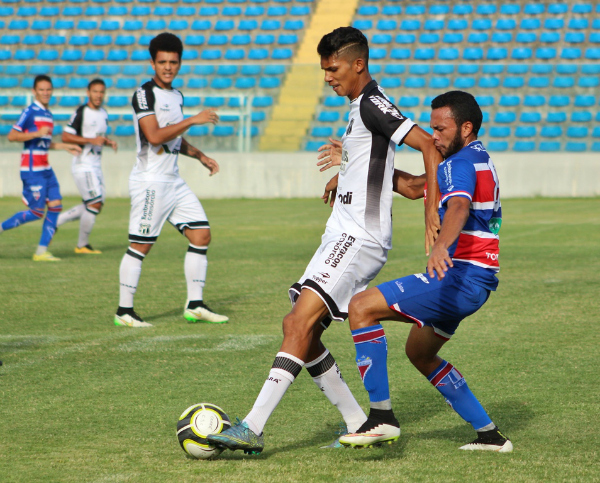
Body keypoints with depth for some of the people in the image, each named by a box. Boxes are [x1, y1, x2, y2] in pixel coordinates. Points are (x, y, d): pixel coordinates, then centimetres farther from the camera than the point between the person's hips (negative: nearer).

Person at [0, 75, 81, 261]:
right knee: (36, 212, -8)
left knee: (55, 205, 0)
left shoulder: (48, 114, 16)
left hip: (45, 169, 8)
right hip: (32, 169, -8)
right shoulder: (30, 112, -10)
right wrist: (37, 133, -21)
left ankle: (42, 251, 4)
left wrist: (66, 146, 20)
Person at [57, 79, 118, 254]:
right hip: (82, 165, -9)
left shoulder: (104, 114, 13)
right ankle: (82, 245, 2)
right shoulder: (81, 112, -12)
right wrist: (91, 140, -21)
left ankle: (56, 220, 22)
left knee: (92, 205, 9)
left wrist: (109, 142, 5)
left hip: (96, 166, 9)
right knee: (95, 203, -11)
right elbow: (65, 136, -15)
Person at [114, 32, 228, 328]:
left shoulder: (176, 96, 15)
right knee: (140, 246, -5)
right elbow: (154, 136, -24)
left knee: (201, 235, 4)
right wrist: (193, 120, -21)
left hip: (173, 180, 8)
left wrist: (200, 156, 21)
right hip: (150, 180, -8)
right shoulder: (144, 94, -12)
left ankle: (195, 305, 9)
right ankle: (124, 311, 3)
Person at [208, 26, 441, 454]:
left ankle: (253, 429, -27)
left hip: (360, 238, -11)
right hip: (343, 235, 11)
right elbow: (382, 168, 37)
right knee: (299, 328, 7)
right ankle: (359, 426, 12)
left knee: (302, 321, -20)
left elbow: (429, 145, -20)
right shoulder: (360, 107, 20)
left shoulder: (371, 103, -11)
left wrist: (434, 209, -26)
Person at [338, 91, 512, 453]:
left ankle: (382, 418, -18)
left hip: (461, 276, -11)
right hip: (474, 278, 11)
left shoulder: (461, 163, -14)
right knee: (420, 353, 26)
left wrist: (441, 246, -56)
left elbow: (459, 206, -36)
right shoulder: (480, 158, 19)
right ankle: (490, 434, 26)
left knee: (362, 307, -16)